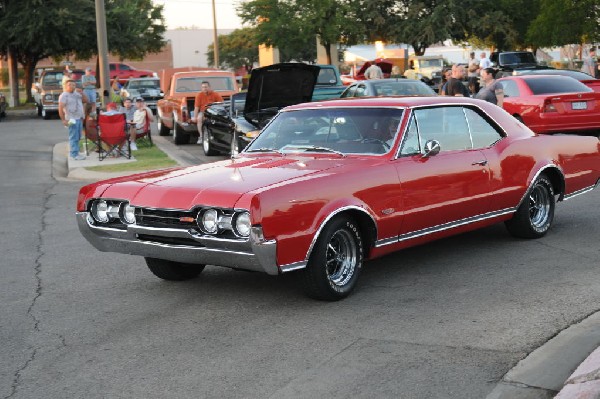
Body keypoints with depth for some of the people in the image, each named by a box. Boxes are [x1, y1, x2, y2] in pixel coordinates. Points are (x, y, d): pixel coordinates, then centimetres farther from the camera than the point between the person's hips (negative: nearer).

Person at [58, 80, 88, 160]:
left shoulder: (76, 93, 15)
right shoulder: (64, 96, -8)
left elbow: (85, 100, 19)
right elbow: (60, 108, -14)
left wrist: (81, 93, 3)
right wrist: (63, 120, -20)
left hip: (79, 118, 8)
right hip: (72, 119, -8)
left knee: (77, 137, 12)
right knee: (74, 137, -7)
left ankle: (75, 152, 20)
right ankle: (74, 155, -5)